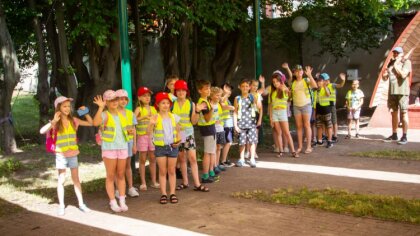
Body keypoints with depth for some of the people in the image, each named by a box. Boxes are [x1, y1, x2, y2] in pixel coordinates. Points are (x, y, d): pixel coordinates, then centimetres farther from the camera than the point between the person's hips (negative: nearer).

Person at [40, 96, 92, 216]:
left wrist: (85, 112, -4)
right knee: (61, 180, 5)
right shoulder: (55, 123, -9)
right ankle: (61, 206, 13)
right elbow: (42, 131, -24)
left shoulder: (73, 120, 0)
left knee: (76, 179, 9)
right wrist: (53, 121, -31)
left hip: (73, 154, 3)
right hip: (61, 155, -3)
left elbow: (90, 123, 7)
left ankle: (81, 204, 15)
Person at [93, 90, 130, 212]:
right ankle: (113, 202, 9)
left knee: (121, 175, 10)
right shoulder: (105, 115, -8)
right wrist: (101, 107, -31)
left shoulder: (121, 114, 12)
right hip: (109, 148, -5)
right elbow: (95, 123, -30)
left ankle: (122, 201, 16)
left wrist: (129, 132, 3)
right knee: (111, 176, 3)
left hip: (123, 147, 5)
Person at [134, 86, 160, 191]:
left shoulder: (153, 108, 9)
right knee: (143, 159, 2)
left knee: (153, 159, 7)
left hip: (152, 135, 4)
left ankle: (153, 181, 16)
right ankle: (143, 183, 9)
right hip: (142, 136, -4)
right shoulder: (139, 109, -4)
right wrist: (144, 117, -28)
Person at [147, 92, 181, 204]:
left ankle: (172, 193, 14)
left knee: (171, 171, 8)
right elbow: (149, 132, -14)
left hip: (172, 146, 2)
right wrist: (151, 124, -33)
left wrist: (178, 140, -5)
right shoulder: (155, 118, -7)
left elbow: (177, 131, 13)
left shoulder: (174, 117, 2)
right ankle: (163, 194, 11)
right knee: (162, 172, 5)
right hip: (160, 147, -2)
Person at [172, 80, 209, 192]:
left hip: (188, 133, -1)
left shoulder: (191, 104, 0)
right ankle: (185, 182, 20)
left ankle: (197, 184, -3)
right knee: (181, 159, 8)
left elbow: (193, 121, -1)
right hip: (176, 134, 1)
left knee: (193, 158, -5)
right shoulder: (172, 104, 1)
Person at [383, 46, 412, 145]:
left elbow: (403, 74, -19)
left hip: (402, 92, -6)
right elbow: (385, 78, 18)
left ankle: (404, 137, -4)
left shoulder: (406, 62, -3)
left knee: (403, 113, -6)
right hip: (392, 92, 6)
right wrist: (384, 75, -4)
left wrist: (396, 65, -10)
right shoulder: (391, 63, 15)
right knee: (394, 113, 10)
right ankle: (394, 135, 18)